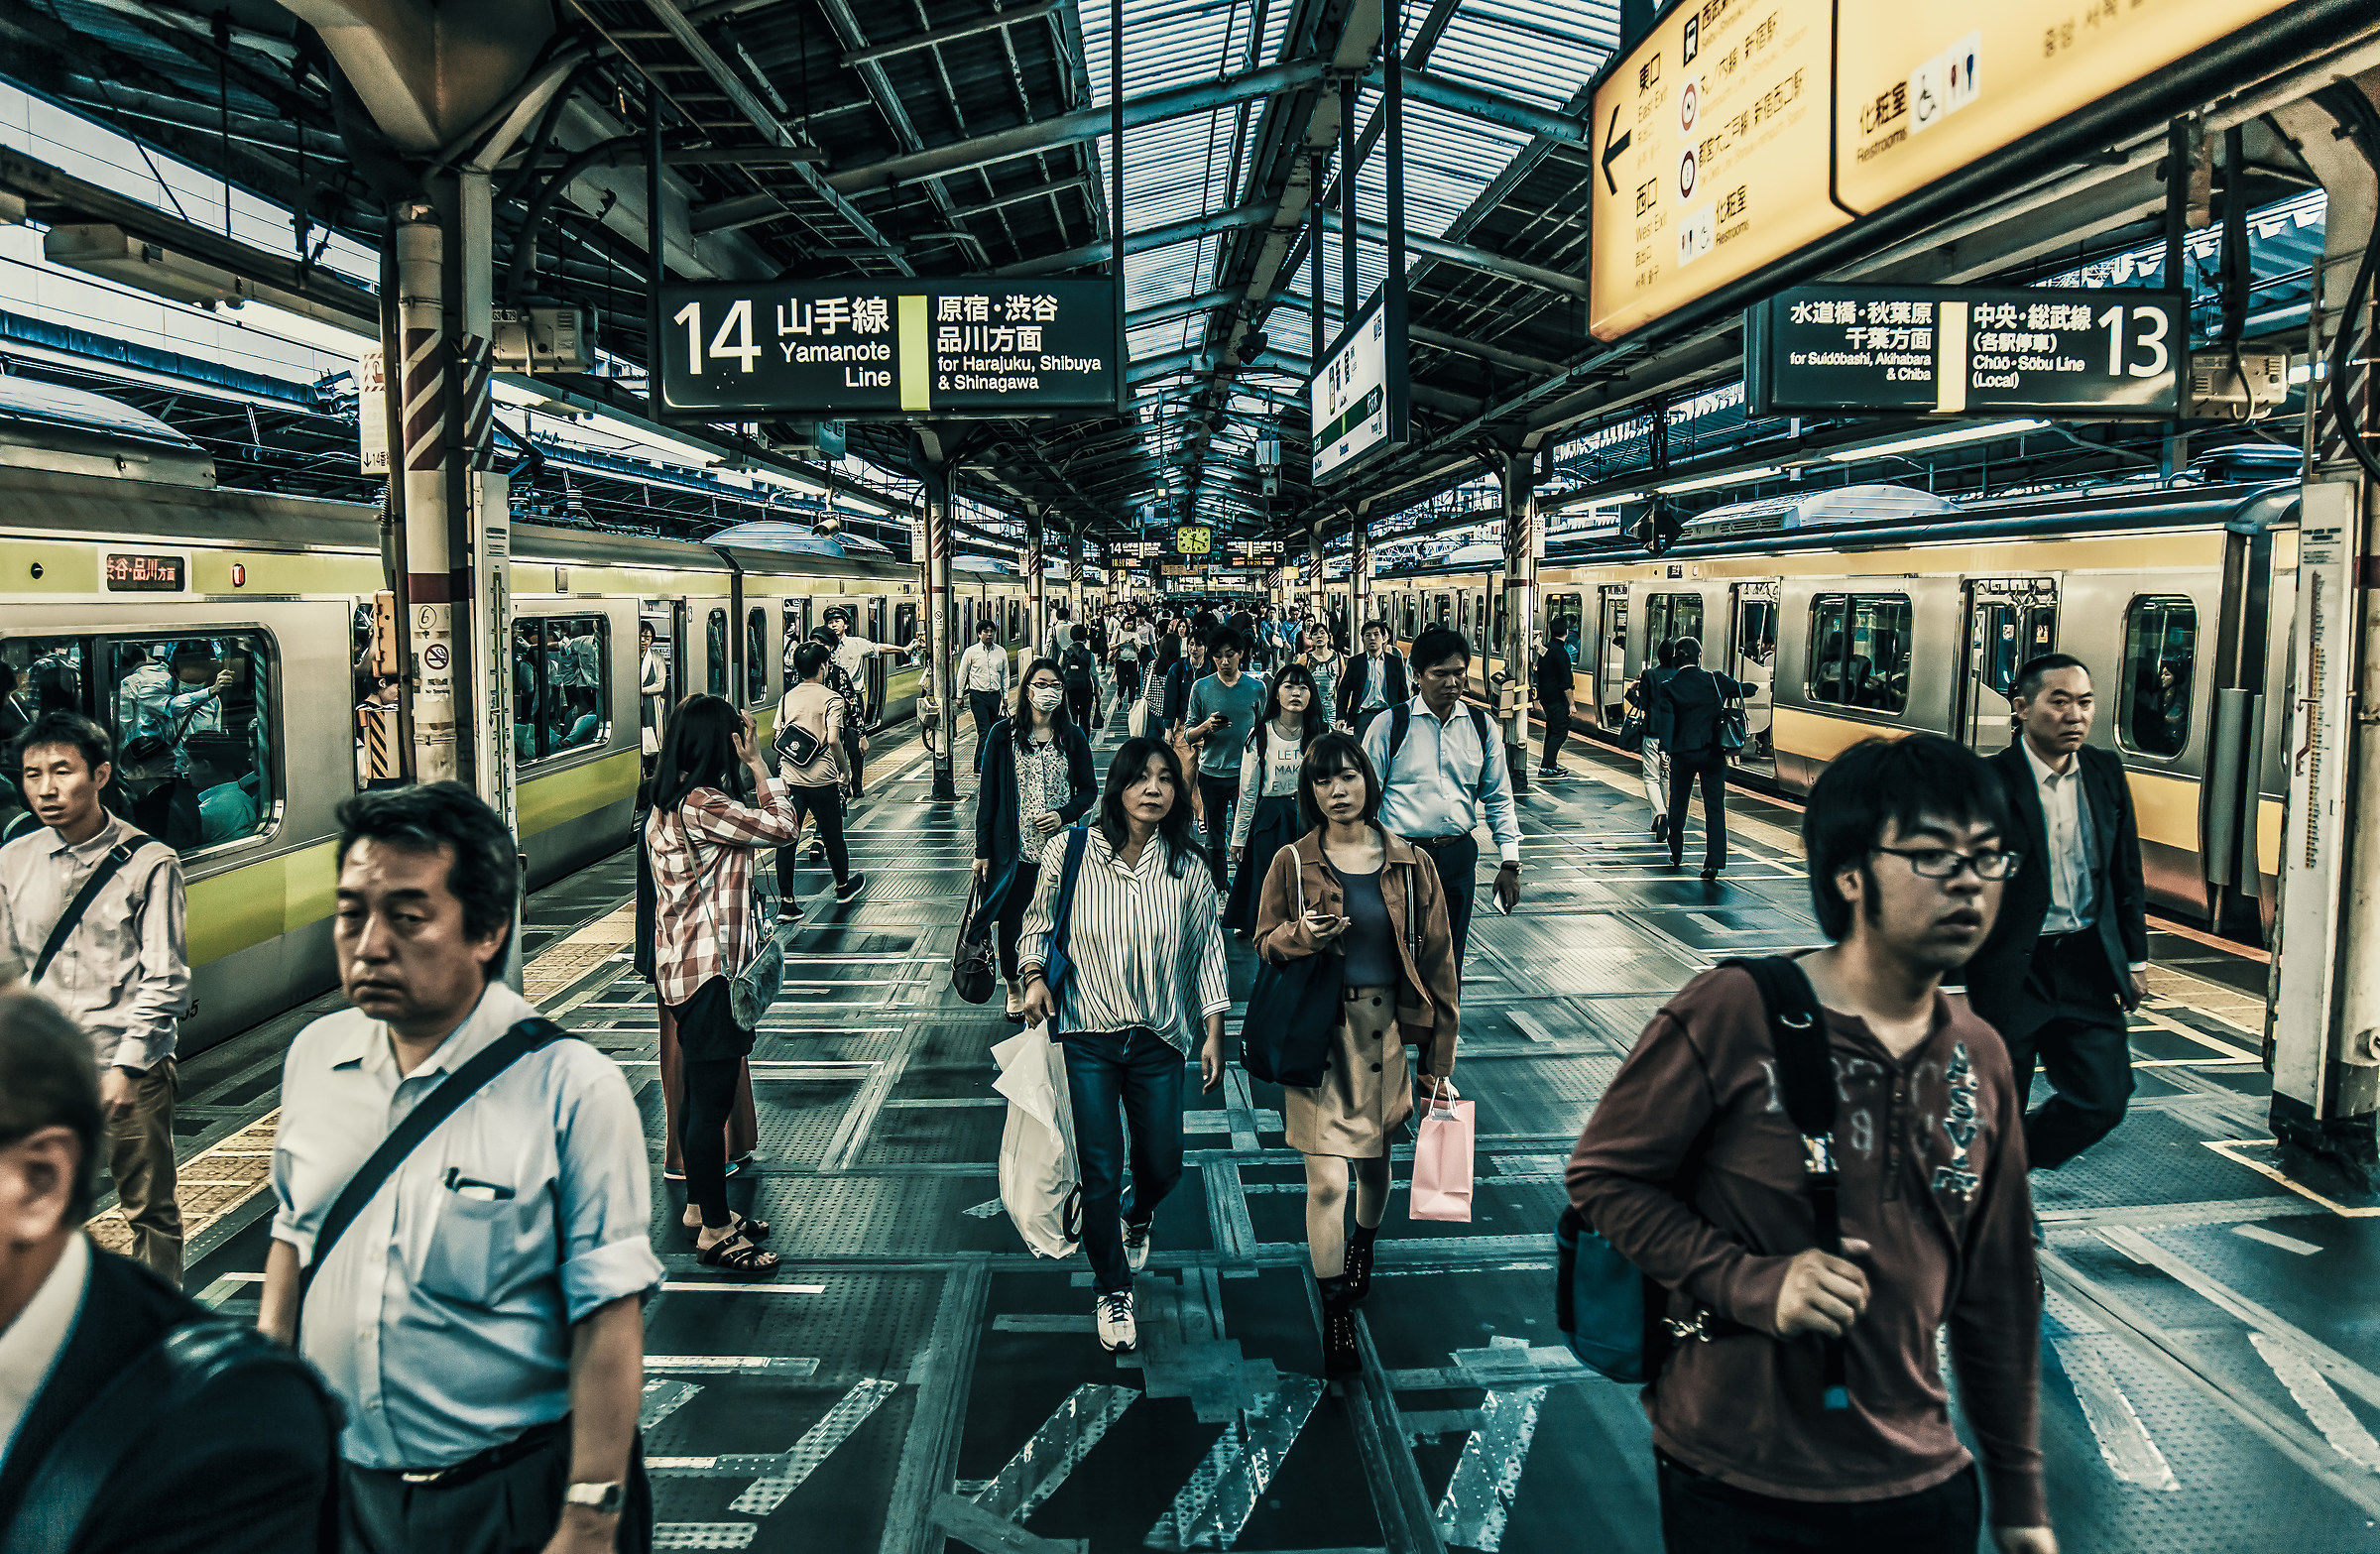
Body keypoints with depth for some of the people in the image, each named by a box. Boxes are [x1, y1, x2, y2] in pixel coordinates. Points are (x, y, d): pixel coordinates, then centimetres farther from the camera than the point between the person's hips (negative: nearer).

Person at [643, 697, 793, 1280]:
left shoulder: (669, 805, 12)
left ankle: (699, 1206, 32)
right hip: (710, 969, -11)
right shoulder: (700, 806, -19)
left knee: (700, 1095, 19)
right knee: (713, 1100, -3)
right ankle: (715, 1232, 5)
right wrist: (757, 762, -11)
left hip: (684, 965, 11)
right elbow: (782, 825, -17)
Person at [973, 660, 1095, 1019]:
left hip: (1060, 846, 1)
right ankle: (1014, 988, 33)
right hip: (1015, 847, -1)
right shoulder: (1003, 734, -3)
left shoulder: (1072, 738, 2)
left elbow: (1089, 790, 9)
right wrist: (982, 850, -3)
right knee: (1011, 919, 11)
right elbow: (987, 793, -1)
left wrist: (1064, 814, -11)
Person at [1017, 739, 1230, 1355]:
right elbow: (1038, 923, 6)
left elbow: (1208, 950, 6)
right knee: (1100, 1171, -2)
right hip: (1086, 1034, -2)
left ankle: (1137, 1217, 50)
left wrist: (1214, 1032, 6)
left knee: (1163, 1164, 11)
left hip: (1158, 1039, 2)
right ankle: (1111, 1290, 22)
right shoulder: (1069, 852, -9)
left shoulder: (1188, 867, -3)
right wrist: (1035, 975, -12)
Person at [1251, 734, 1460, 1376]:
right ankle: (1336, 1314, 11)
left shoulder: (1410, 864, -1)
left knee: (1375, 1162, 18)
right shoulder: (1292, 863, -4)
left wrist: (1439, 1063, 2)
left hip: (1386, 1032, 2)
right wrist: (1300, 936, -19)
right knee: (1326, 1180, -6)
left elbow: (1437, 961, 2)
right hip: (1318, 1034, -2)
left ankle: (1363, 1244, 50)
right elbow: (1264, 944, 6)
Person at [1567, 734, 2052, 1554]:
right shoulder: (1729, 1015, -17)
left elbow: (1998, 1288, 9)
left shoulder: (1980, 1061, 2)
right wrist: (1753, 1283, -22)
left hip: (1920, 1487, 5)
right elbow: (1603, 1175, -10)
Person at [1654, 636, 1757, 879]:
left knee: (1678, 804, 18)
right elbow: (1750, 688, 7)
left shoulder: (1669, 687, -5)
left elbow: (1665, 720, -15)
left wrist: (1665, 750, -17)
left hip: (1682, 752, 0)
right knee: (1715, 807, 3)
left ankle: (1676, 855, 32)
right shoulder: (1716, 681, -3)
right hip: (1713, 752, 0)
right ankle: (1714, 862, -4)